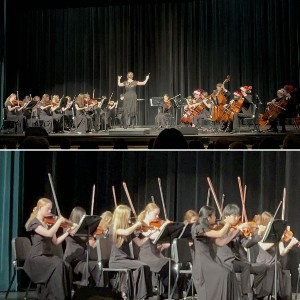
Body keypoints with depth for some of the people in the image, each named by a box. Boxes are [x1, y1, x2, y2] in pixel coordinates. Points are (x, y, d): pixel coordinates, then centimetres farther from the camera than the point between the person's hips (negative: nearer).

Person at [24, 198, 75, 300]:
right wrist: (59, 221, -13)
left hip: (48, 255, 7)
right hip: (36, 257, -6)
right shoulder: (34, 222, -8)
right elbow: (49, 233, -23)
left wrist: (68, 232, 2)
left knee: (67, 266, -22)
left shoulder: (48, 223, 15)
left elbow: (55, 241, 12)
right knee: (58, 265, -32)